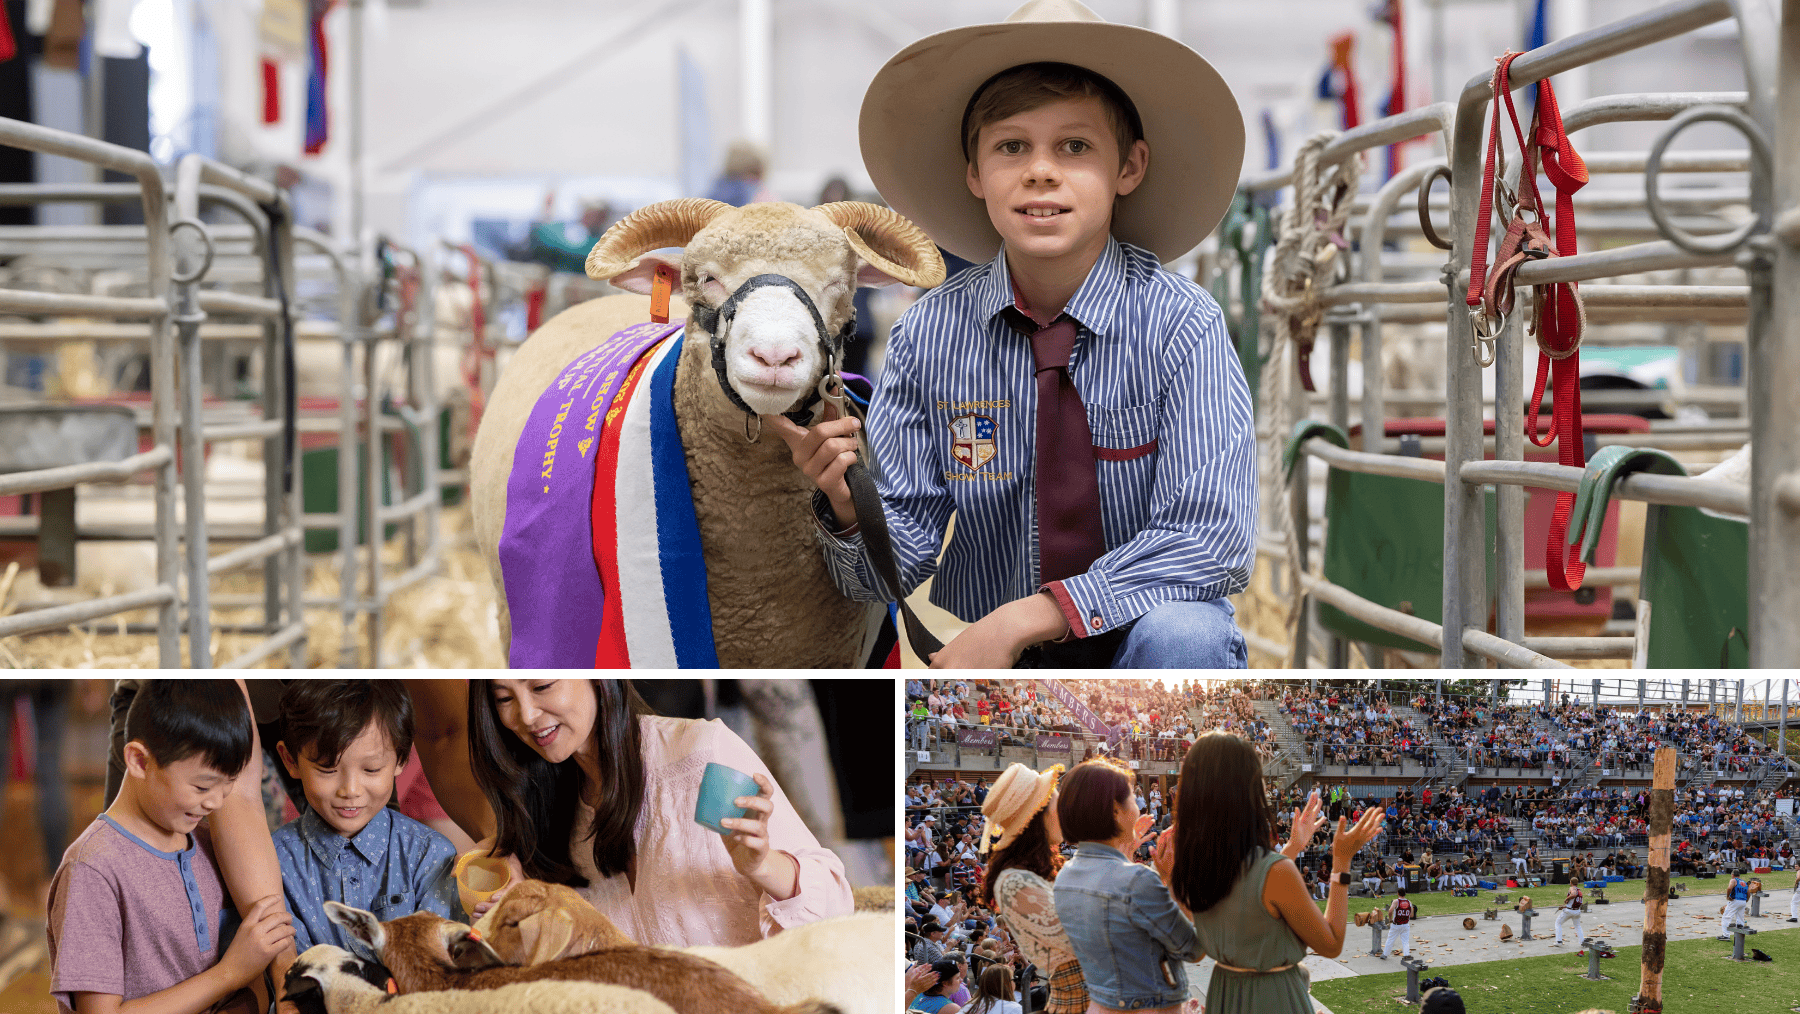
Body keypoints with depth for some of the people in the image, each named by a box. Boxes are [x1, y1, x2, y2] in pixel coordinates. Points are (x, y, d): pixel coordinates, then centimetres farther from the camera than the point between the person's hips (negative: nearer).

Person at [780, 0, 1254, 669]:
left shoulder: (1179, 325, -13)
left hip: (1136, 639, -1)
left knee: (1181, 636, -35)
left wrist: (1030, 615, -29)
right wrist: (849, 505, -27)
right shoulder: (929, 336, -6)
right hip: (991, 660, 2)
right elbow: (897, 564, -4)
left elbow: (1208, 537, -21)